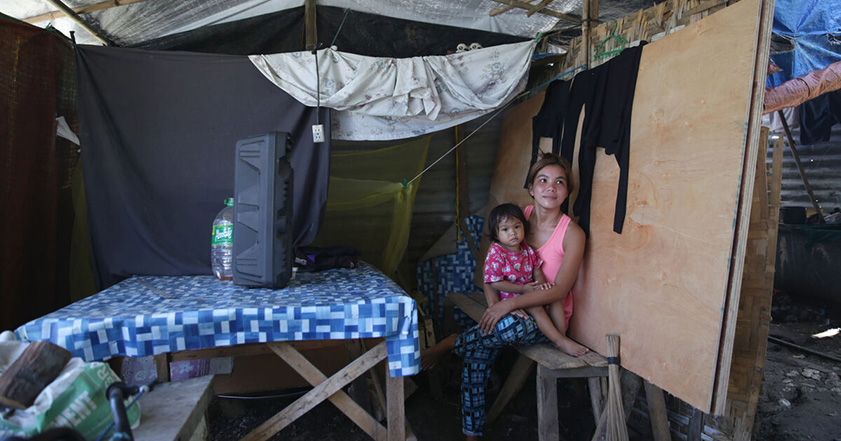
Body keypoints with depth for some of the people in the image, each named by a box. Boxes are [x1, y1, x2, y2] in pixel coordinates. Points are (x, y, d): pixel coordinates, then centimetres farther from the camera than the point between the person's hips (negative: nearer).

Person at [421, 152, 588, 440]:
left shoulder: (572, 234, -10)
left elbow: (559, 291, -16)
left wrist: (509, 304, -25)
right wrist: (495, 304, -13)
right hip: (509, 310, 4)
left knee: (510, 325, -37)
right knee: (477, 354, -21)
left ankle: (451, 344, -10)